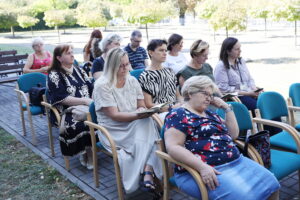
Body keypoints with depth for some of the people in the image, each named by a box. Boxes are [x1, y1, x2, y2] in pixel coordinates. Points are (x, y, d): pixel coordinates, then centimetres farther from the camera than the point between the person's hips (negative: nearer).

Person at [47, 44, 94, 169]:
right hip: (66, 112, -5)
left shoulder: (78, 70, 17)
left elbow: (91, 88, 13)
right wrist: (85, 100, -20)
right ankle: (85, 153, -11)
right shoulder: (54, 75, -2)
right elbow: (62, 99, -13)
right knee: (82, 125, -34)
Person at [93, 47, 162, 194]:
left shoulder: (133, 81, 4)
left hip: (134, 126, 5)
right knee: (144, 138, -30)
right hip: (113, 130, -5)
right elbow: (114, 115, -18)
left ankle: (148, 175, -32)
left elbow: (141, 107, 7)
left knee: (148, 124, -30)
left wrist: (144, 111, -18)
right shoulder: (102, 85, -12)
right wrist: (138, 115, -29)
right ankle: (148, 174, -17)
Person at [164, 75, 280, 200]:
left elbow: (233, 134, 21)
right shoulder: (178, 115, -5)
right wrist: (202, 167, -26)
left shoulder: (210, 114, 21)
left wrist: (227, 108, 11)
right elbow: (173, 147, -16)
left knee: (270, 184, -6)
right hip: (208, 170, -8)